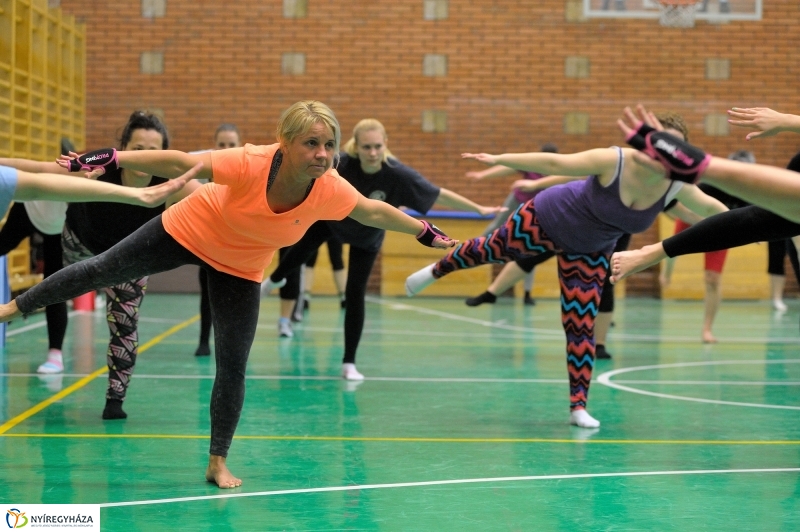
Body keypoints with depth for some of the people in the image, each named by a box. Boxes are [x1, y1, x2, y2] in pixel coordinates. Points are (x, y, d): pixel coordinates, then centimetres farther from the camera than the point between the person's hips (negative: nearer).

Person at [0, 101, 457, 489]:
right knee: (103, 270, 11)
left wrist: (425, 232, 2)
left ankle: (218, 464, 17)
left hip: (240, 270, 3)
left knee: (233, 368, 1)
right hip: (188, 231, -3)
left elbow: (373, 211, -8)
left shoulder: (331, 189, -28)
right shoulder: (252, 164, -40)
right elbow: (179, 163, -37)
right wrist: (113, 159, -44)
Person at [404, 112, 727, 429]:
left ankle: (578, 406, 7)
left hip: (590, 251, 3)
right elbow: (555, 164, -31)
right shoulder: (615, 162, -35)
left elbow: (709, 207, -4)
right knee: (492, 249, 19)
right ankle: (435, 271, 50)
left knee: (582, 327, -2)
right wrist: (499, 160, -31)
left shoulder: (677, 187, -23)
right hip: (548, 219, -3)